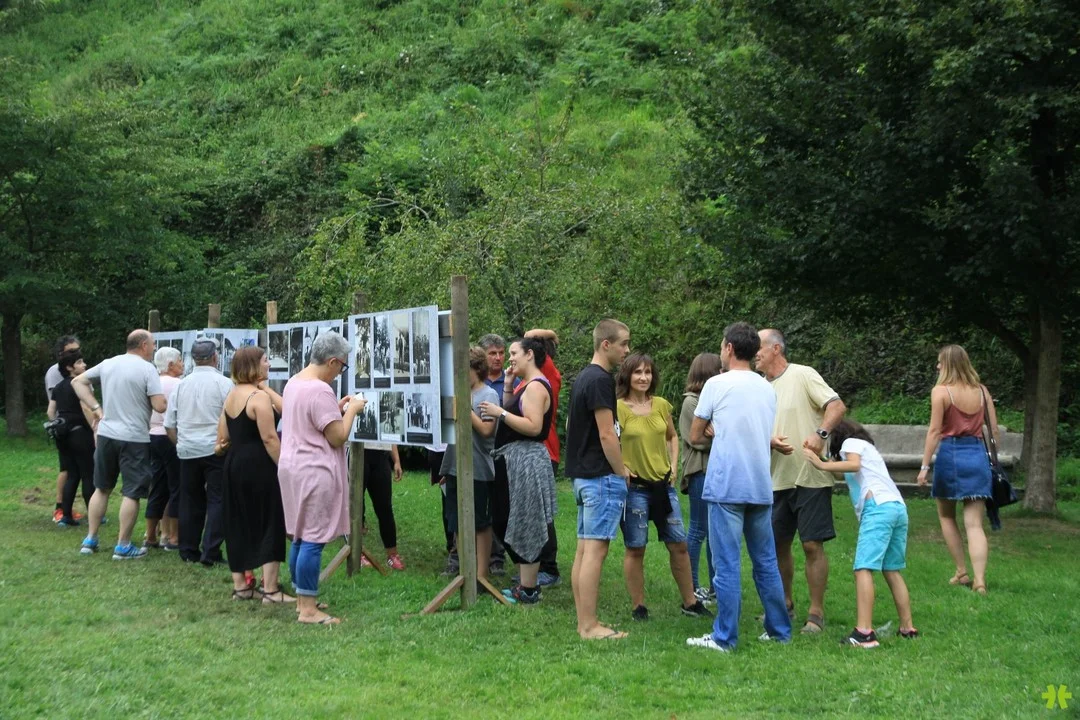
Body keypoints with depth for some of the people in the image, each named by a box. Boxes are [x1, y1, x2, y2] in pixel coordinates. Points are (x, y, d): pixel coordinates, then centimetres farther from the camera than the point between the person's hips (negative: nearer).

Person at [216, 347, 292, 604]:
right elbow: (269, 438, -20)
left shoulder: (231, 395, 12)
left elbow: (223, 434, 15)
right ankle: (270, 590, -3)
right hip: (259, 466, -9)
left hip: (234, 464, 9)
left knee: (239, 525, 13)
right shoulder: (259, 396, -15)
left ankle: (240, 585, 19)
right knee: (270, 524, -3)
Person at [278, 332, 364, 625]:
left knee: (300, 538, 16)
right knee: (314, 540, -5)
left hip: (292, 467, 10)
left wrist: (337, 408, 16)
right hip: (315, 473, -10)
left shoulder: (294, 382, 11)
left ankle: (303, 598, 25)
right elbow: (338, 437, -17)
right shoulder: (320, 390, -19)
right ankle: (308, 609, -2)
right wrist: (351, 410, -4)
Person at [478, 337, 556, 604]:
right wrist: (508, 387, 10)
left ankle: (528, 591, 1)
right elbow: (513, 416, 16)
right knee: (504, 522, 14)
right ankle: (527, 583, 21)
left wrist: (500, 412, -21)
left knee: (525, 526, -5)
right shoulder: (526, 386, 19)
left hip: (527, 460, -11)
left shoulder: (536, 386, -13)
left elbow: (533, 426, -24)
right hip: (514, 460, 11)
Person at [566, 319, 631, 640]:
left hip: (582, 475, 10)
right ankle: (590, 626, -6)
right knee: (595, 550, -8)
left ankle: (584, 621, 15)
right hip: (602, 476, -10)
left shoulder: (582, 377, 15)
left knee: (584, 549, 10)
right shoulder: (600, 380, -15)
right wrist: (622, 472, -8)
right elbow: (606, 435, -19)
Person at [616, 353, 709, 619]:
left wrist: (673, 465, 8)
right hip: (634, 487, -5)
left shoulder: (661, 405, 5)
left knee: (679, 544, 8)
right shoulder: (618, 407, -9)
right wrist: (621, 470, -15)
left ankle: (690, 602, 21)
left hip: (663, 483, 5)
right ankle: (638, 606, 15)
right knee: (635, 548, 2)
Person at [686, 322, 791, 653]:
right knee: (766, 562, 13)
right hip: (762, 487, 6)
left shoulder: (717, 384, -5)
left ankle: (725, 638, 1)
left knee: (727, 564, -2)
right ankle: (779, 630, 20)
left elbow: (695, 436, 0)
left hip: (727, 486, -6)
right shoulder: (768, 389, 11)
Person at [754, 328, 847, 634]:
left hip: (811, 477, -6)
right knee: (777, 544, 11)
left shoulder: (803, 375, -5)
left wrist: (820, 434, -27)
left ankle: (816, 612, 5)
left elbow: (837, 405, -12)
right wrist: (771, 441, -12)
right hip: (778, 479, 6)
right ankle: (785, 603, 28)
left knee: (812, 545, -5)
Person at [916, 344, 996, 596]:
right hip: (978, 454, 4)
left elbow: (934, 431, -10)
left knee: (946, 517, 17)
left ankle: (962, 573, 17)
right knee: (974, 523, 2)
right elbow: (994, 429, 8)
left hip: (950, 453, -4)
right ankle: (979, 580, -9)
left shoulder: (941, 391, -7)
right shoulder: (981, 390, 7)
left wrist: (925, 466, -8)